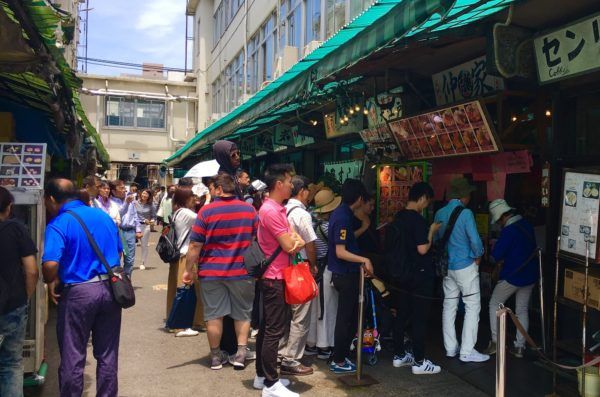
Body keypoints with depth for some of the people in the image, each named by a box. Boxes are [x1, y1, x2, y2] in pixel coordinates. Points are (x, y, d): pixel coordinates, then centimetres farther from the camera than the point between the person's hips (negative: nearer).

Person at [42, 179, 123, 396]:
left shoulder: (58, 225, -10)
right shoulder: (103, 216, 8)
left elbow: (50, 264, -23)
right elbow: (119, 252, 14)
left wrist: (51, 282, -4)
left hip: (78, 292, -5)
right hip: (110, 288, 5)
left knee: (72, 357, 10)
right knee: (107, 355, 16)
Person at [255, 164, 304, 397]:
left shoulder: (277, 209, 15)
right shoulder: (271, 211, -19)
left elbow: (293, 238, 12)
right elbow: (289, 245, -20)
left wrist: (297, 240, -11)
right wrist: (298, 242, 1)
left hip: (273, 276, 11)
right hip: (274, 278, -11)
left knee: (267, 327, 15)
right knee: (274, 330, -5)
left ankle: (262, 376, 25)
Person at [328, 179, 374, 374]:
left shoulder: (341, 213, 9)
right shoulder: (343, 217, -20)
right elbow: (340, 252, -24)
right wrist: (364, 260, -25)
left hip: (346, 273, 10)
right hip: (346, 276, -10)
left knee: (349, 317, 17)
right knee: (345, 319, 1)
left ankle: (343, 355, 27)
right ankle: (338, 361, 11)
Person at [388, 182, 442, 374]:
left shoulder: (398, 217, 8)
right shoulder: (418, 220, -18)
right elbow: (423, 249, -21)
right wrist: (431, 231, -8)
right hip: (419, 274, -8)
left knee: (401, 315, 14)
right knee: (419, 318, -1)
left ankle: (399, 355, 23)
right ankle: (419, 362, 6)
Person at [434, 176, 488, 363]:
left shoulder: (440, 213, 4)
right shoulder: (465, 213, -15)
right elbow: (475, 239, -17)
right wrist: (478, 256, 2)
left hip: (447, 266, 7)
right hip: (466, 266, -7)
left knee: (449, 305, 12)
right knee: (472, 306, 1)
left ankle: (451, 348, 19)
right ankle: (467, 351, 1)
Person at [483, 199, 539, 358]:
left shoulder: (508, 231, -21)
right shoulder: (527, 224, 3)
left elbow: (496, 255, -18)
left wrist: (496, 245, 2)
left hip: (512, 276, -7)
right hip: (530, 275, 7)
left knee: (494, 304, 10)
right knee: (523, 310, 15)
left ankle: (495, 342, 8)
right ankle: (519, 347, 18)